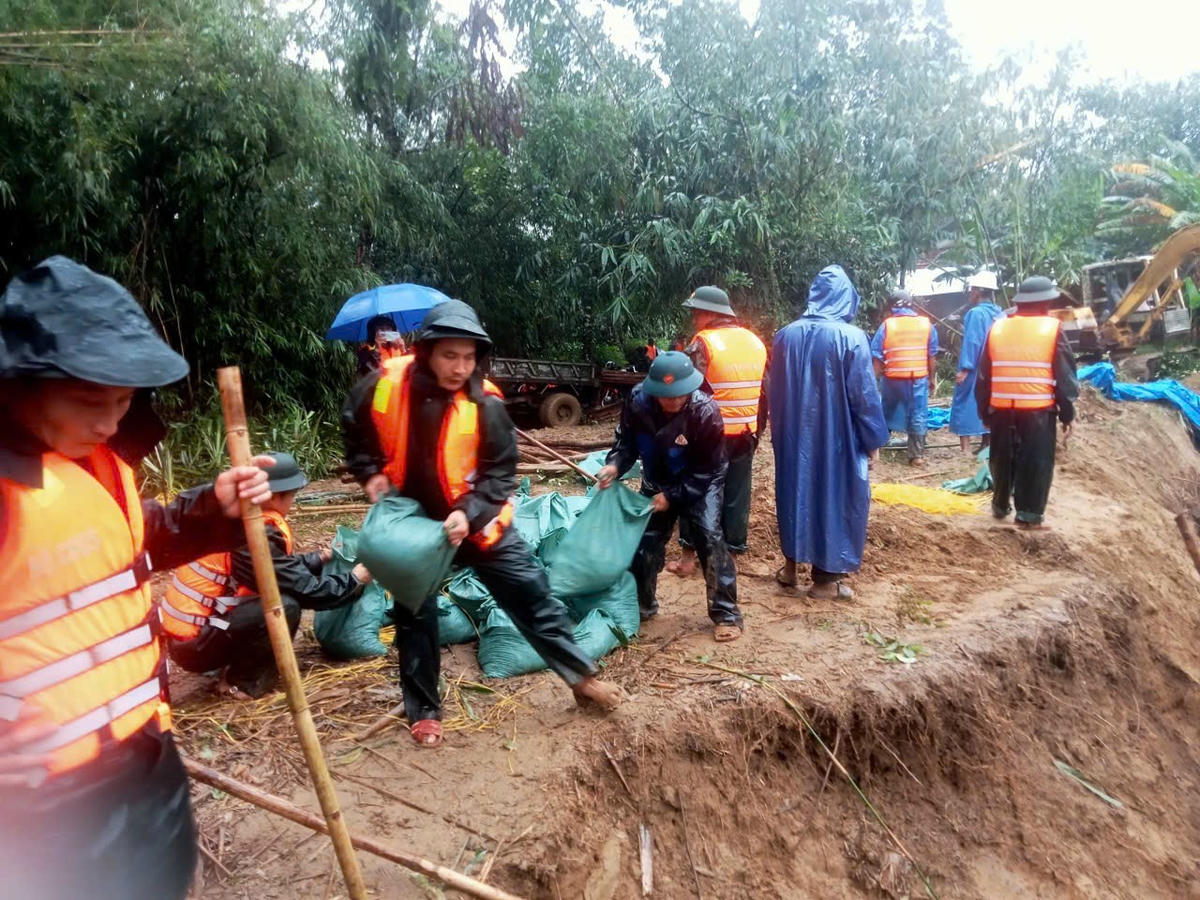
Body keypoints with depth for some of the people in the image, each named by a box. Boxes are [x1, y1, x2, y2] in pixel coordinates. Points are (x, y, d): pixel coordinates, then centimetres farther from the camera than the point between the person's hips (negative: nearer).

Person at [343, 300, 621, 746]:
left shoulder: (484, 402, -20)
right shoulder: (384, 387, -15)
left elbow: (501, 472, -13)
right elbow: (354, 430, 6)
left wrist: (469, 513, -27)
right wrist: (370, 473, -6)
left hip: (477, 521, -1)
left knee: (531, 594, 1)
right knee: (415, 618, 10)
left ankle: (582, 677, 18)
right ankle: (423, 712, 28)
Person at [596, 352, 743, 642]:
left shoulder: (705, 412, -31)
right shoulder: (638, 401, -22)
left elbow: (706, 471, -23)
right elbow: (627, 441, -7)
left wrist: (672, 496, -25)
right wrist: (615, 465, -27)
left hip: (700, 484, -4)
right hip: (657, 483, 4)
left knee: (709, 537, -18)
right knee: (644, 541, 7)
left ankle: (726, 614, -5)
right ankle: (642, 605, 29)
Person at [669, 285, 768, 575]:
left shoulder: (704, 342, -13)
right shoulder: (755, 341, 8)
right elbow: (765, 390, 12)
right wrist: (757, 428, 19)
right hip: (746, 432, 6)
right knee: (736, 494, 12)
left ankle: (690, 554, 11)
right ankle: (732, 550, 21)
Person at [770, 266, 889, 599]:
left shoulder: (785, 335, 0)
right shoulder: (851, 337, -15)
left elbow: (775, 392, 7)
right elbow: (864, 394, -13)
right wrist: (874, 438, -2)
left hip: (793, 436, 5)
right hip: (835, 436, -5)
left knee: (795, 492, 18)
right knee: (834, 497, 7)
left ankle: (791, 565, 28)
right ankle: (826, 578, 14)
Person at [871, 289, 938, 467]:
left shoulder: (886, 325, -4)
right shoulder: (926, 324, 2)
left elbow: (876, 356, -6)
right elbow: (932, 356, 4)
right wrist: (931, 378, 14)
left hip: (893, 378, 0)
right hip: (919, 378, 0)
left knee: (887, 414, 18)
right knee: (918, 416, 5)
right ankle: (917, 455, 5)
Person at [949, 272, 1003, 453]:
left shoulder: (976, 313, -15)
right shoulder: (999, 314, 9)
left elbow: (972, 342, -20)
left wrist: (964, 368, -20)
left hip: (974, 370, -8)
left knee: (964, 406, -3)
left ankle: (966, 450, -7)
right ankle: (986, 446, 19)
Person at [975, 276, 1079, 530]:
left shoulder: (997, 327, 7)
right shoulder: (1052, 328, -3)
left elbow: (984, 375, 11)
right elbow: (1065, 376, -3)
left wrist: (984, 411, 18)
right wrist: (1067, 414, 5)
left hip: (1001, 408, 4)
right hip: (1038, 409, -4)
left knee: (1002, 460, 16)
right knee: (1036, 463, 4)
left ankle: (1000, 506, 29)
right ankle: (1028, 515, 5)